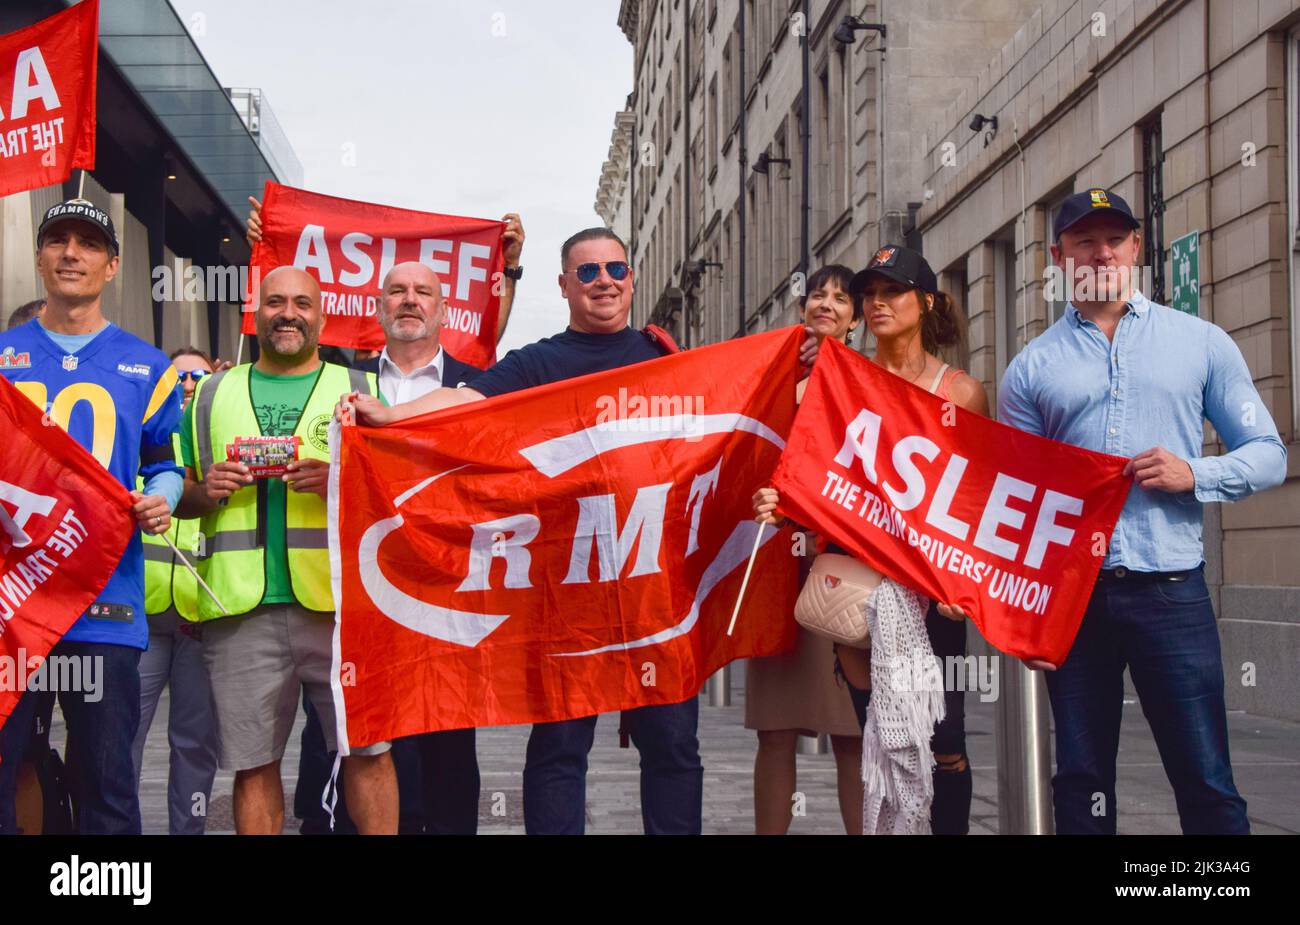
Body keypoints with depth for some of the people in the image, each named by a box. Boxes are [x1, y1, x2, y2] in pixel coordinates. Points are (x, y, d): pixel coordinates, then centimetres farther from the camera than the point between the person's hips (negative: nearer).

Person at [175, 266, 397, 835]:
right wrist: (206, 490, -3)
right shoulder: (214, 395, 17)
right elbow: (177, 495, 19)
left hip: (340, 602, -1)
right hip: (240, 611, 2)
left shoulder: (360, 389, 12)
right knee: (253, 762, 4)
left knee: (368, 750, -3)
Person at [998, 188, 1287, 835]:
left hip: (1170, 589, -1)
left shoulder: (1201, 342, 7)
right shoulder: (1031, 367, 8)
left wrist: (1195, 475, -11)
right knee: (1081, 782, 9)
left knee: (1207, 784, -3)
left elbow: (1268, 455, 8)